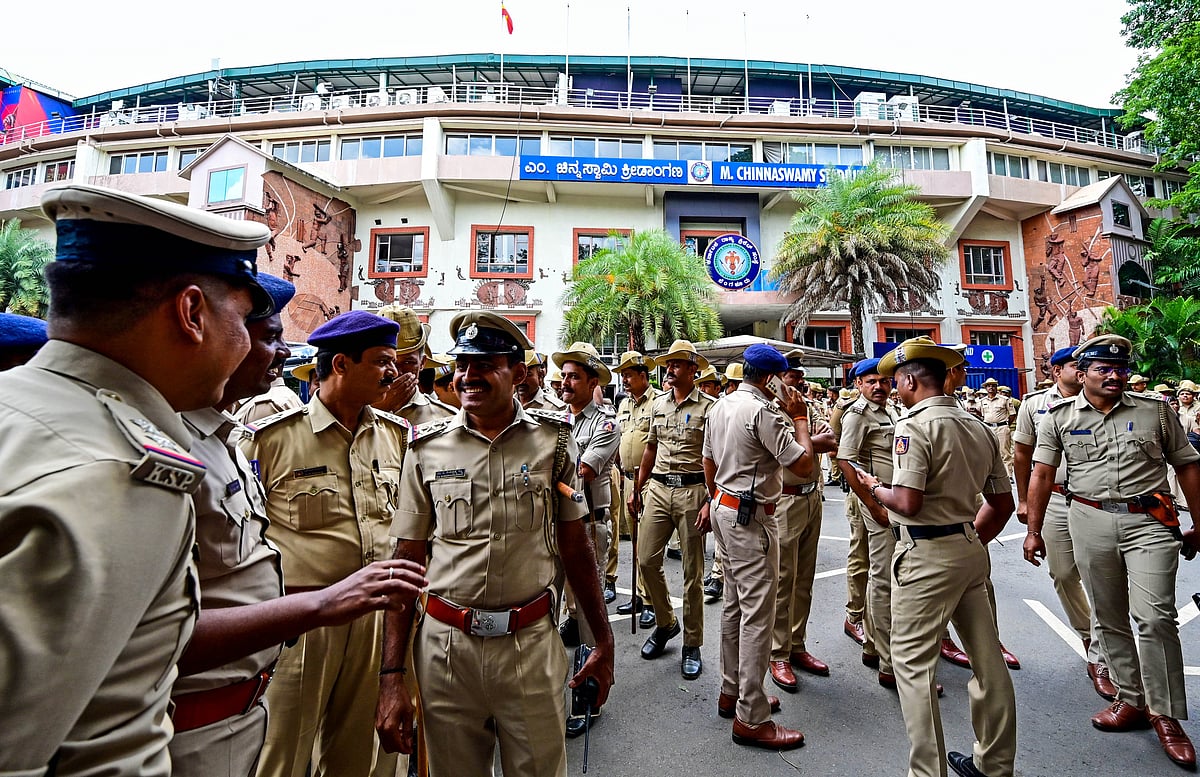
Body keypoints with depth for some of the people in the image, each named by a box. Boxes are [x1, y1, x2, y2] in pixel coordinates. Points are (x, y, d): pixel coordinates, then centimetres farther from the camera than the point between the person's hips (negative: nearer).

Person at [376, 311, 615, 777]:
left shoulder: (553, 440, -4)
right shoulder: (427, 449, -3)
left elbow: (574, 546, 2)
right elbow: (407, 563, 1)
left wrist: (603, 642, 6)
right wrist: (392, 677, -1)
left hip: (532, 644, 0)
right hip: (444, 646, 1)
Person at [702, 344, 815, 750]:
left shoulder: (718, 408, 9)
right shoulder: (764, 410, -18)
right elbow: (804, 466, -18)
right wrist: (799, 417, -6)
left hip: (724, 507, 10)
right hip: (751, 516, -10)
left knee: (734, 605, 19)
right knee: (757, 613, -1)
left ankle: (731, 690, 32)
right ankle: (751, 718, 10)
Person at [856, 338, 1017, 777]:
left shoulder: (914, 426, -16)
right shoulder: (979, 428, 9)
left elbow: (908, 503, -23)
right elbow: (1003, 504, 13)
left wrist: (875, 488, -4)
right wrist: (973, 539, 21)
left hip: (926, 554, -9)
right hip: (971, 548, 9)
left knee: (912, 661, 2)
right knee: (987, 658, 18)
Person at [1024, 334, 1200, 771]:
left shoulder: (1155, 411, 5)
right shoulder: (1060, 418, 2)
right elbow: (1042, 474, 1)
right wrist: (1034, 531, 0)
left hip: (1150, 520, 0)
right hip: (1090, 522, 1)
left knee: (1154, 616, -8)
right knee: (1109, 619, 10)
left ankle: (1164, 713, 10)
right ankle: (1131, 699, 25)